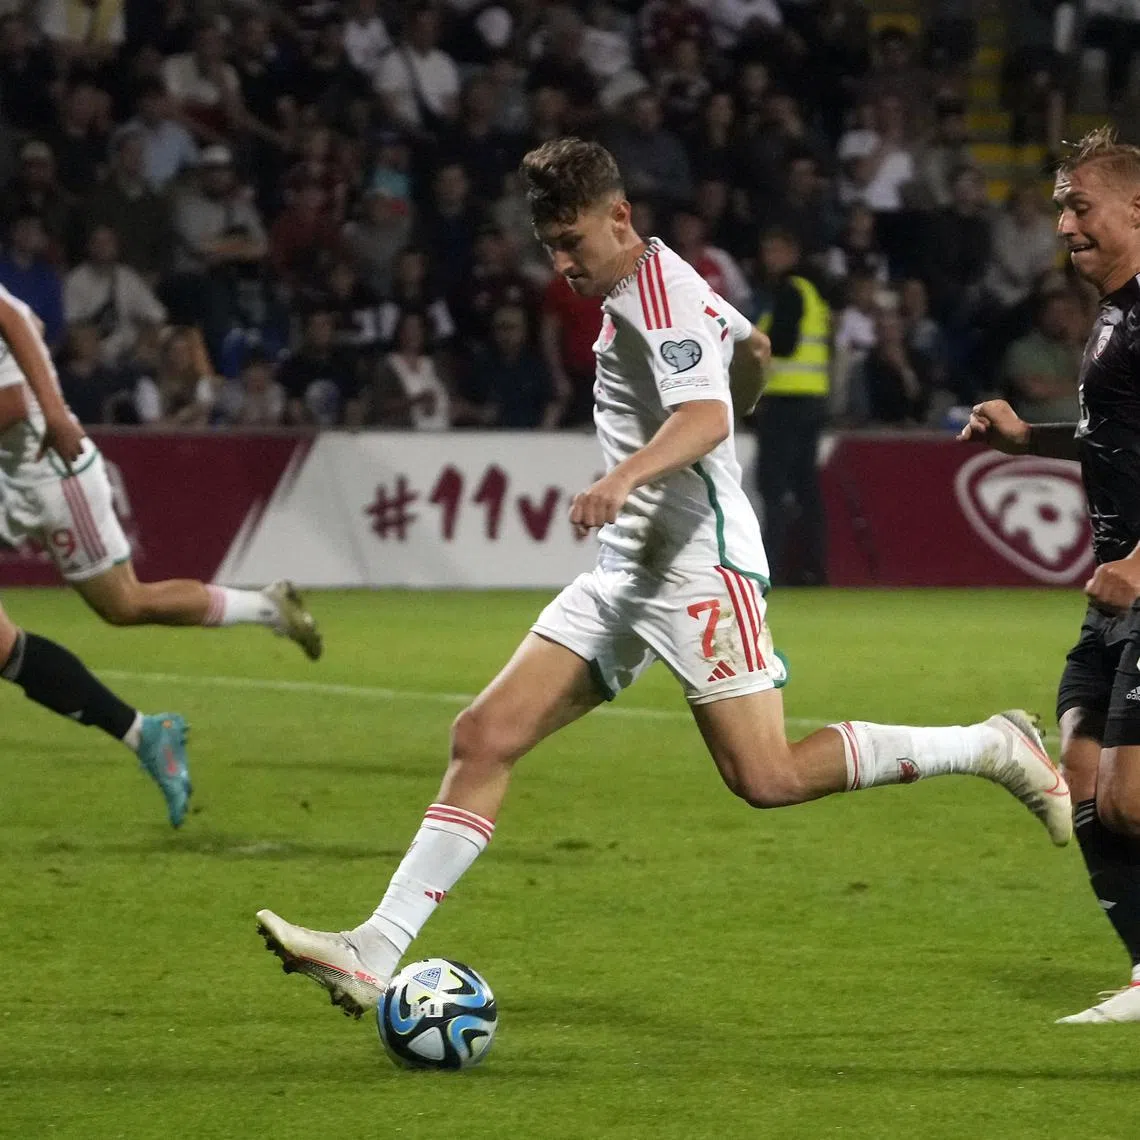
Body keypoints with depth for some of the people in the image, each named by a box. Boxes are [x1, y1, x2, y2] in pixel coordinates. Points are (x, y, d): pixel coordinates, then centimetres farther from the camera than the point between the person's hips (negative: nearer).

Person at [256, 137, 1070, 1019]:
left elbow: (706, 417, -31)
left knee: (765, 777, -17)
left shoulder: (659, 294, -13)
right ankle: (375, 954, -6)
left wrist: (627, 476, -48)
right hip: (628, 572, 10)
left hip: (700, 565, -10)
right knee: (485, 738, -1)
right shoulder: (644, 288, 16)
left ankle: (990, 748, 0)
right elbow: (753, 348, 34)